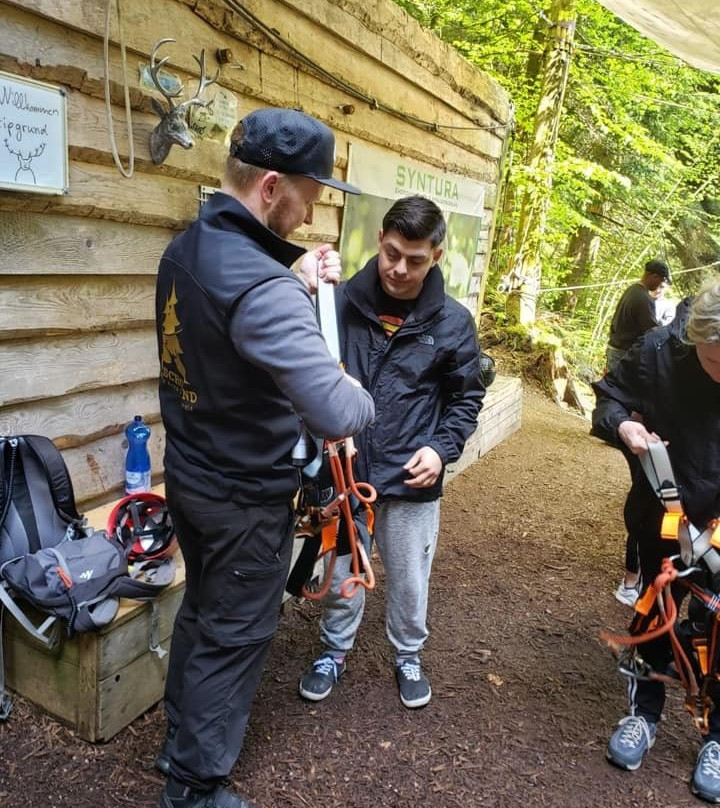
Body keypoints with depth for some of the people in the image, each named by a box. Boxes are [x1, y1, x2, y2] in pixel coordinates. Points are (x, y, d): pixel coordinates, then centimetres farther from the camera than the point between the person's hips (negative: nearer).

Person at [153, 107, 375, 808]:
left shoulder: (184, 249, 0)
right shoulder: (262, 286, -30)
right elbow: (338, 414, -36)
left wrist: (295, 277, 4)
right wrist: (364, 397, -14)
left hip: (186, 474, 9)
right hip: (245, 496, -9)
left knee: (200, 608, 26)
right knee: (235, 636, 11)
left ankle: (179, 737, 47)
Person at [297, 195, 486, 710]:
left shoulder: (453, 322, -5)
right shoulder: (341, 302, -7)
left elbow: (467, 397, 4)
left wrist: (442, 448, -10)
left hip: (412, 478, 0)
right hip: (345, 469, 0)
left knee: (409, 580, 17)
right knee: (341, 571, 18)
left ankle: (409, 656, 44)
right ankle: (335, 650, 44)